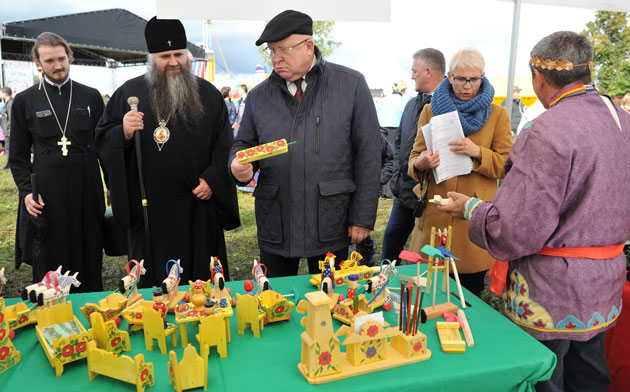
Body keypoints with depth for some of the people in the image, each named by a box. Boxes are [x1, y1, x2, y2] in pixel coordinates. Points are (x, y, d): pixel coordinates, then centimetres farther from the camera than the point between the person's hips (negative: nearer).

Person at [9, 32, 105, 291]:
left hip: (86, 191, 1)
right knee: (49, 268, 7)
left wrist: (114, 185, 0)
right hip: (45, 195, 0)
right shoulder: (25, 101, 5)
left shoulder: (91, 97, 7)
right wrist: (26, 191, -5)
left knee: (89, 263, 8)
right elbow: (18, 156, 7)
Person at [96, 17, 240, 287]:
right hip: (149, 210, 0)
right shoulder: (129, 93, 5)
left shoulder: (208, 95, 7)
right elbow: (102, 138, 5)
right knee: (153, 282, 8)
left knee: (203, 279, 11)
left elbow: (224, 144, 7)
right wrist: (123, 133, -17)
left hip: (198, 207, 1)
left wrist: (212, 179, -6)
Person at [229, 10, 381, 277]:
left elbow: (368, 152, -3)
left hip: (330, 224, -2)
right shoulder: (259, 96, 7)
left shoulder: (351, 85, -2)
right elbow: (243, 144, 15)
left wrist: (363, 217, -5)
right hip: (275, 226, 3)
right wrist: (239, 167, -10)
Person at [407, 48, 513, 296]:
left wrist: (478, 153, -17)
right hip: (434, 216, 1)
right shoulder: (431, 110, 10)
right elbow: (414, 157, 10)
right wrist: (420, 165, -14)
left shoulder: (497, 115, 7)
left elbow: (507, 166, 2)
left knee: (469, 295, 6)